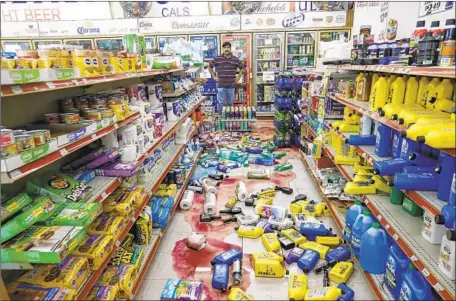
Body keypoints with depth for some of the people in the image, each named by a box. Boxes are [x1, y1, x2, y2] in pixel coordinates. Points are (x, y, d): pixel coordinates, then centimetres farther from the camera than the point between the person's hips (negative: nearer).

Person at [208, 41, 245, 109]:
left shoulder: (235, 59, 4)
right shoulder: (217, 59, -1)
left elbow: (242, 68, 18)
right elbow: (210, 67, 12)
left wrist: (238, 77, 9)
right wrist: (214, 76, 5)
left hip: (231, 86, 2)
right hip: (221, 86, -2)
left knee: (230, 104, 11)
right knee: (222, 104, 2)